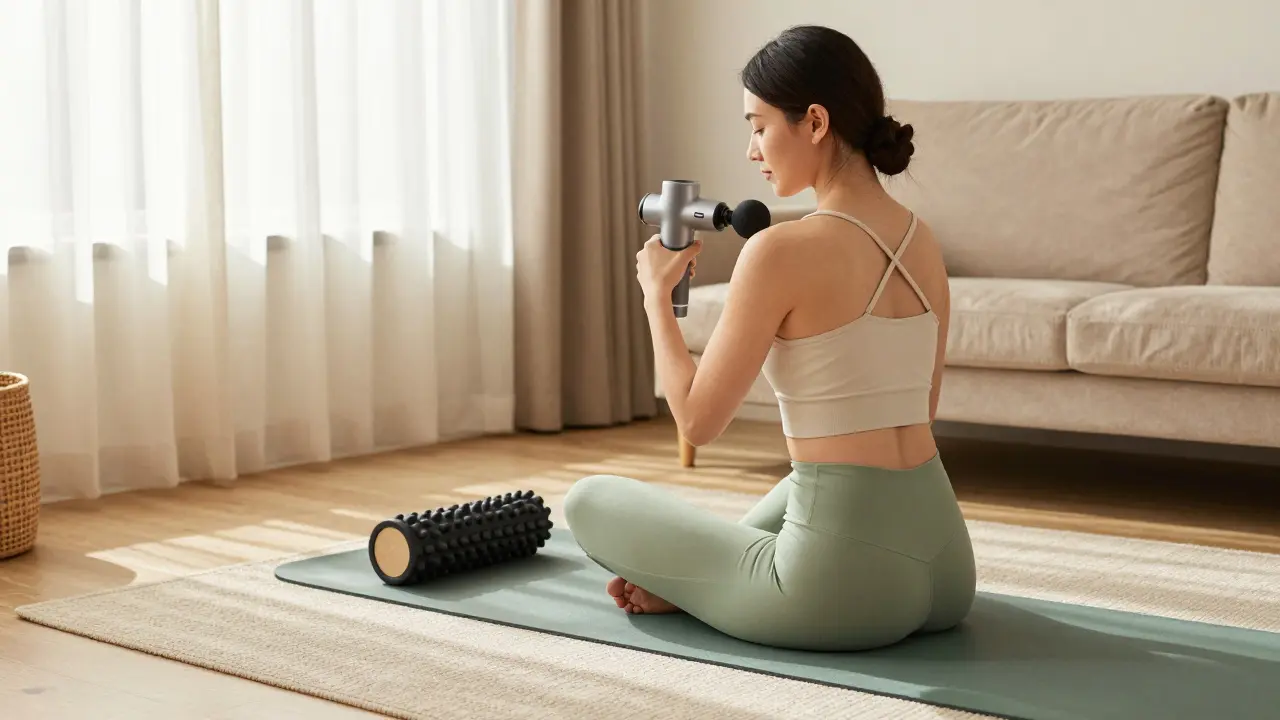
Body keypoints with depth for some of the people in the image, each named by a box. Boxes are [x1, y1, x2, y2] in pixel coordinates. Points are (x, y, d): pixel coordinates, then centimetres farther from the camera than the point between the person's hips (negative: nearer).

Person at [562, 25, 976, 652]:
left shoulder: (781, 249, -16)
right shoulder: (921, 241, 8)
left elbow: (698, 421, -9)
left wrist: (657, 293, 7)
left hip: (846, 583, -7)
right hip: (943, 568, 8)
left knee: (589, 501, 13)